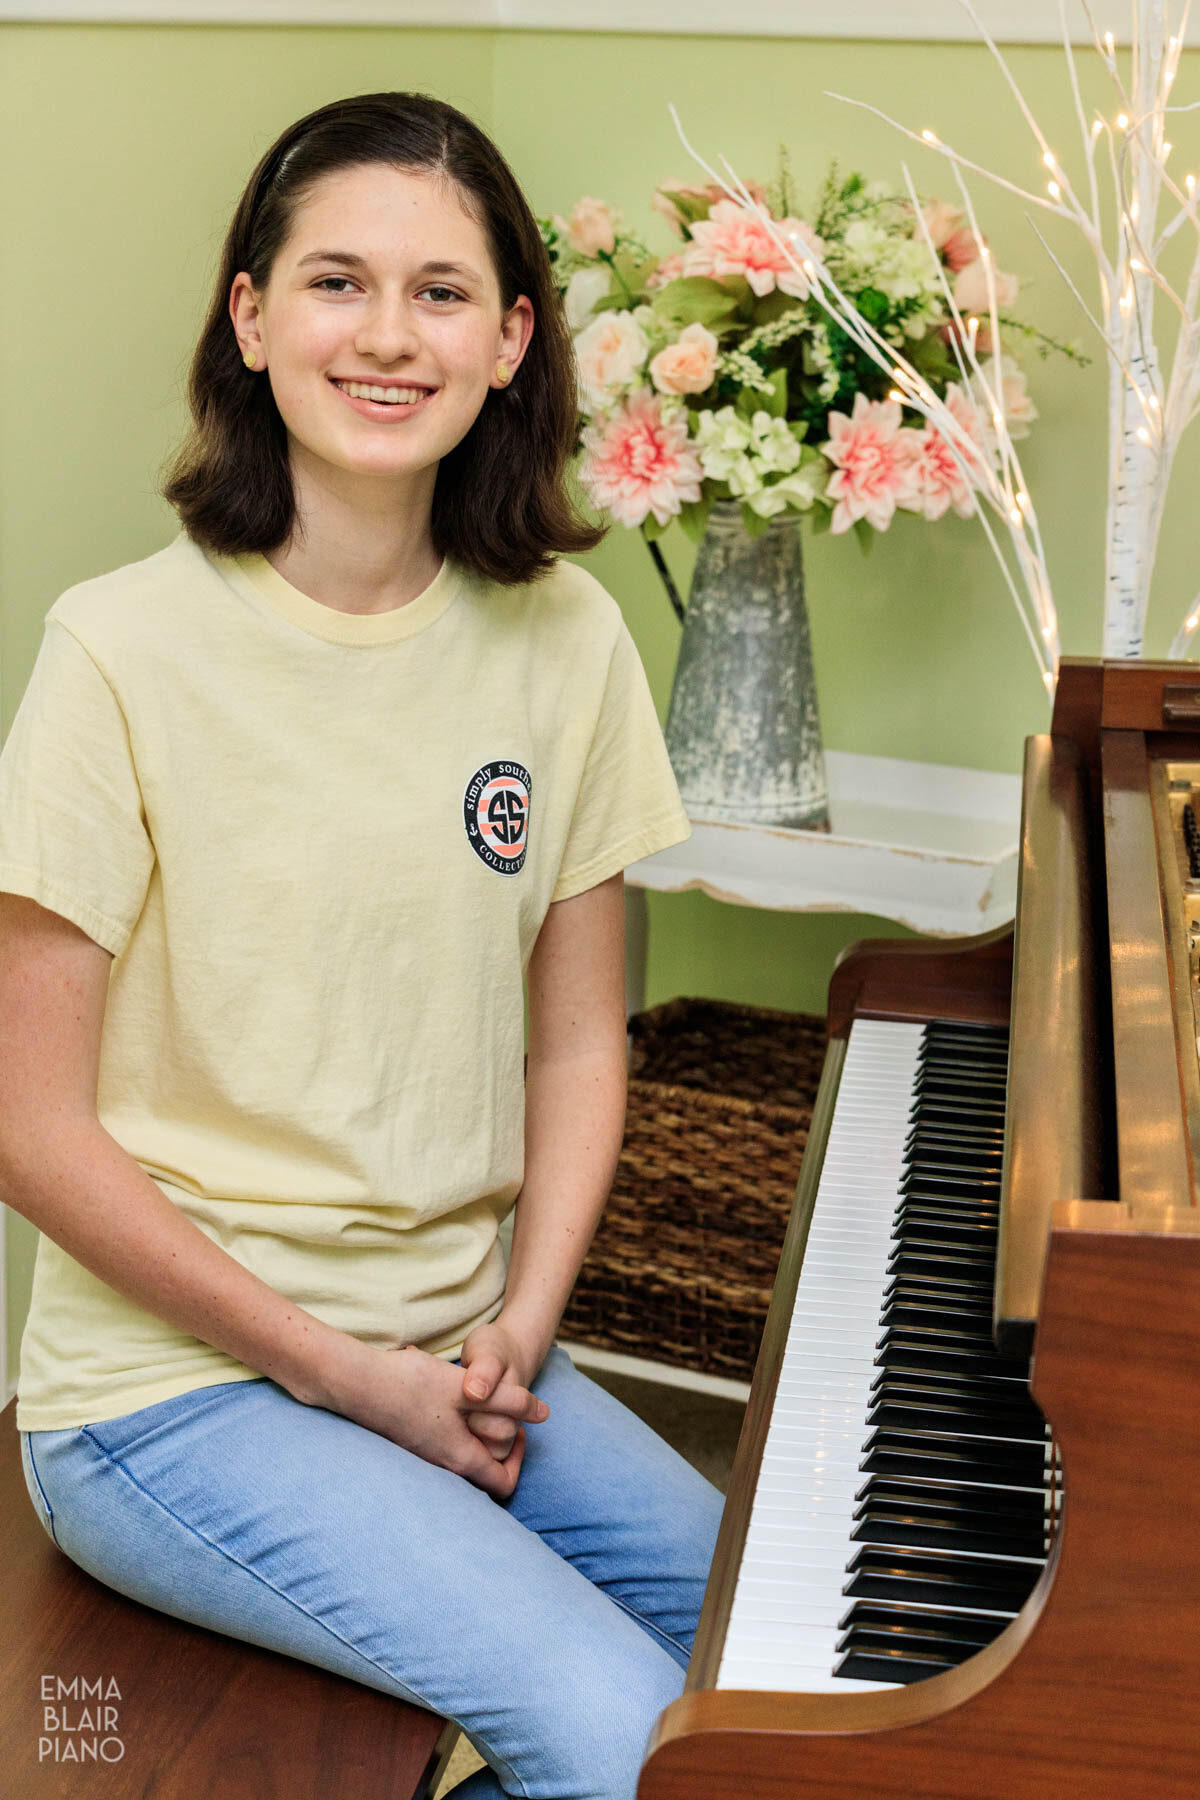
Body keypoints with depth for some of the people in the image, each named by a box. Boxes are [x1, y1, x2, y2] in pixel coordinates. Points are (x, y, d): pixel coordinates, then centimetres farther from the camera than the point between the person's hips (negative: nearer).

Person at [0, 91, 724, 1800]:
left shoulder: (563, 638, -1)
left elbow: (579, 1038, 6)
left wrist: (515, 1335, -7)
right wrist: (348, 1374, -12)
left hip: (456, 1352, 5)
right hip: (177, 1376, -5)